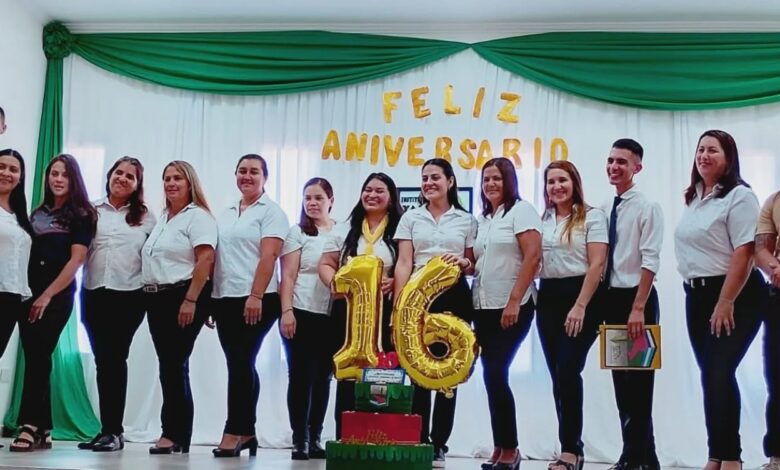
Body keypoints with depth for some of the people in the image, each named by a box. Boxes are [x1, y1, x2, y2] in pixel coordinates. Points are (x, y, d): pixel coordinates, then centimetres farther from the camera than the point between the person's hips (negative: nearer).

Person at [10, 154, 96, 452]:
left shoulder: (81, 215, -1)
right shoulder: (38, 212, 17)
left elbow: (76, 259, -8)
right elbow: (27, 253, 17)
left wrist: (48, 295, -12)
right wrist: (30, 292, 2)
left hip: (58, 296, -5)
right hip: (29, 293, 5)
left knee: (37, 358, -10)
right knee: (36, 360, 4)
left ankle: (31, 427, -8)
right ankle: (42, 430, 9)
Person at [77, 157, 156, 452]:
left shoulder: (145, 217, 7)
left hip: (129, 295, -2)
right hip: (94, 293, 2)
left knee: (116, 359, -2)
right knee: (102, 360, 5)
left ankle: (114, 430, 3)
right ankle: (106, 430, 11)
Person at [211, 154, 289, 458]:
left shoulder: (271, 211, -2)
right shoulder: (226, 214, 18)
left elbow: (269, 256, -12)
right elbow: (216, 256, 18)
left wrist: (255, 296, -21)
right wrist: (210, 298, 13)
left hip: (256, 300, -6)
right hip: (224, 298, 6)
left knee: (240, 363, -7)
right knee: (239, 365, 9)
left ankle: (234, 433, -3)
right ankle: (246, 432, 15)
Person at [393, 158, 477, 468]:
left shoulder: (466, 220, 9)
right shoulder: (411, 218, 9)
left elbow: (474, 266, 13)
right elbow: (404, 263, 1)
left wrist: (464, 262, -11)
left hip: (454, 297, 0)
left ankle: (439, 445, 8)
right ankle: (418, 441, 8)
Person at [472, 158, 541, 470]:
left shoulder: (521, 210, -5)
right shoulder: (482, 219, 16)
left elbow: (533, 258, -14)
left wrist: (513, 302, -18)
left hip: (512, 308, -6)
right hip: (484, 308, 7)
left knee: (496, 375, -10)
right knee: (492, 377, 5)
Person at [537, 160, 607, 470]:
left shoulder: (592, 216, -2)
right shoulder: (542, 220, 13)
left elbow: (596, 264, -10)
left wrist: (580, 306, -17)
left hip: (579, 297, -5)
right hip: (548, 298, 6)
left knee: (568, 372, -12)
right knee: (557, 375, 6)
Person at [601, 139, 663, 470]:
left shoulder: (647, 207, -9)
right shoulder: (603, 209, 8)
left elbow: (650, 260, -15)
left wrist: (638, 308, -21)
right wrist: (599, 302, 6)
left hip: (637, 297, -6)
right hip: (610, 297, 6)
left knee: (638, 378, 0)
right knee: (620, 378, 11)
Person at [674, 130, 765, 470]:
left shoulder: (739, 196, -11)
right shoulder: (693, 199, 13)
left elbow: (744, 253, -18)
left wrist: (725, 303, -20)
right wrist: (692, 289, 12)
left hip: (735, 295, -8)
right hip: (697, 295, 8)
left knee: (721, 372, -12)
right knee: (708, 375, 9)